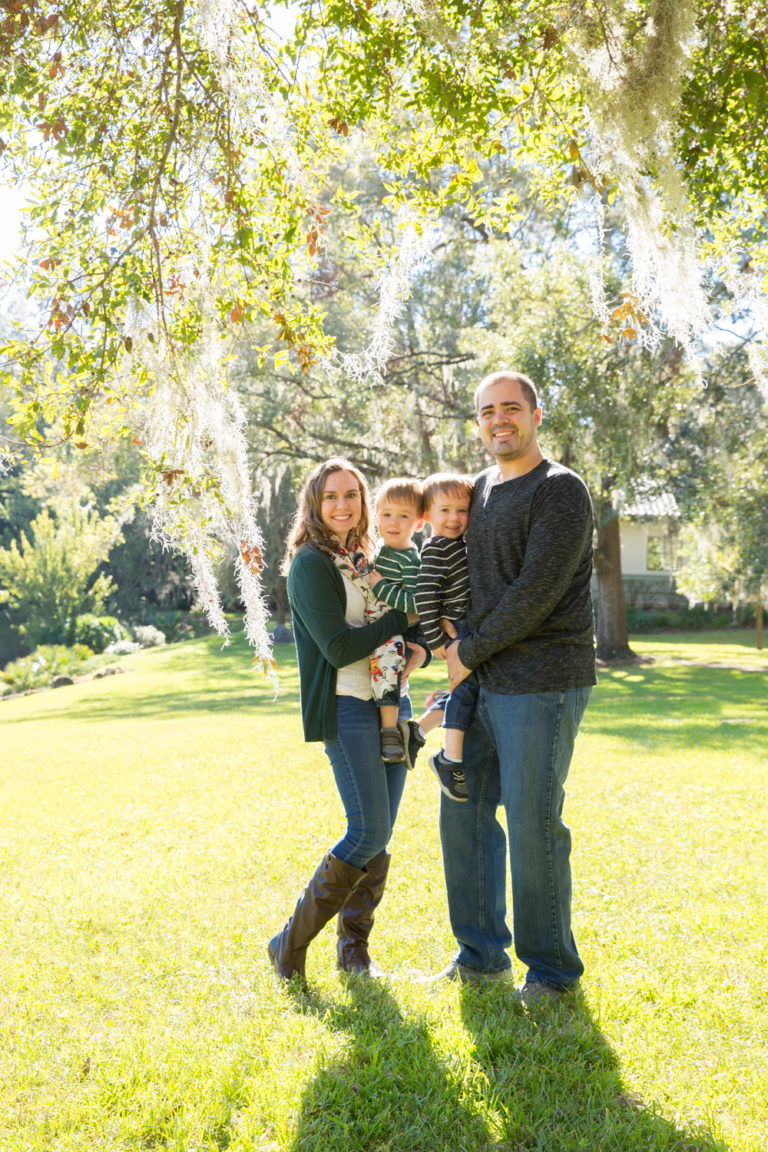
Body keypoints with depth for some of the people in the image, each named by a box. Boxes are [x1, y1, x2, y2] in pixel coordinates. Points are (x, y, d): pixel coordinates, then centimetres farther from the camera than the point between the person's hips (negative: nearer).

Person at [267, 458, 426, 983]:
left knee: (380, 835, 6)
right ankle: (291, 944, 1)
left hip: (389, 704, 7)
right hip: (346, 708, -7)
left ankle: (354, 946, 19)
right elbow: (339, 647, -16)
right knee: (367, 833, -11)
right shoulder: (311, 564, -7)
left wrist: (420, 649, -2)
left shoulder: (368, 561, 16)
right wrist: (403, 618, -10)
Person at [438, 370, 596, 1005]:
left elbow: (537, 592, -18)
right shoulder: (481, 488, 15)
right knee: (464, 810, 11)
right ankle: (482, 953, 25)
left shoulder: (561, 490, -10)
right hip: (487, 684, 8)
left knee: (533, 824, -2)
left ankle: (552, 966, 16)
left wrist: (470, 651, -10)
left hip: (542, 685, -8)